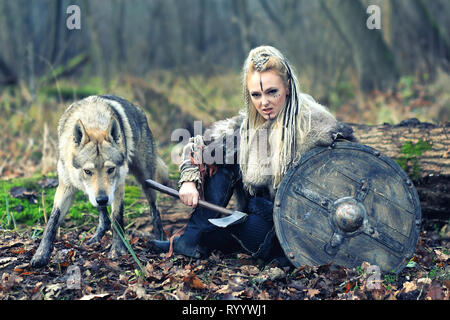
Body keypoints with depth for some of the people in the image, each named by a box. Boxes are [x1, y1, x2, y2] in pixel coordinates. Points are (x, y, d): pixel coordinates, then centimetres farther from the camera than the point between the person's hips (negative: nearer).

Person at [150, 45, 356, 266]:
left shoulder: (314, 123, -15)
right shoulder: (246, 125, -1)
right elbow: (198, 145, 3)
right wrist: (189, 180, -17)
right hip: (258, 213, 5)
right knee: (221, 154, -9)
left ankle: (197, 239, -6)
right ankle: (193, 239, -14)